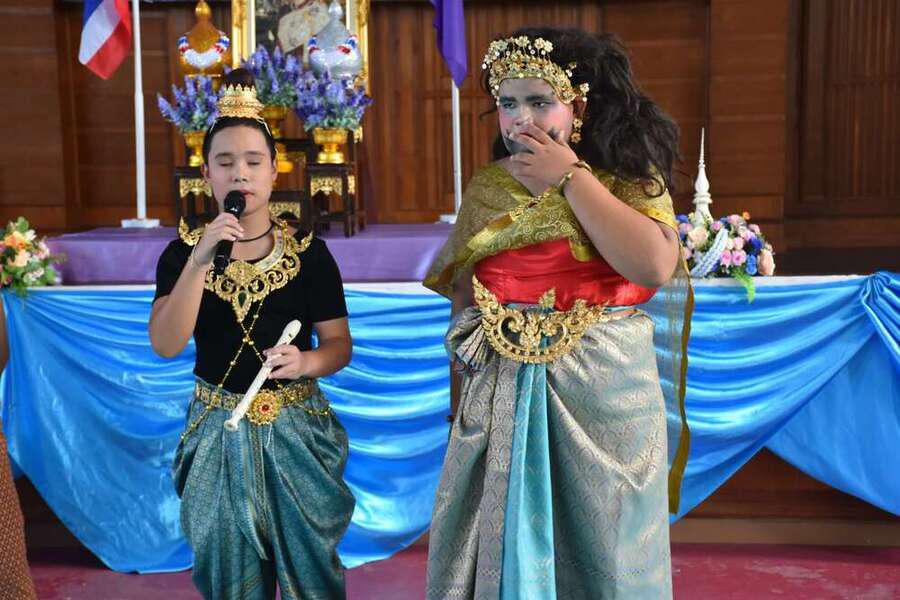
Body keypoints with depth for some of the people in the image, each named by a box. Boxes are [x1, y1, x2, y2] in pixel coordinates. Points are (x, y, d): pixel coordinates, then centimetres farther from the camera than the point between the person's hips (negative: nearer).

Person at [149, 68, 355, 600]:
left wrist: (306, 361, -25)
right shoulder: (184, 251, -4)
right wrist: (200, 260, -26)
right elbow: (166, 345, -16)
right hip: (218, 430, 1)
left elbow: (339, 345, -2)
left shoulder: (308, 252, -6)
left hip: (296, 428, -1)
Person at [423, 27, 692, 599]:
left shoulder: (632, 183, -3)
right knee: (502, 539, 10)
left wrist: (571, 179, -16)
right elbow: (461, 284, 17)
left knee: (596, 541, 8)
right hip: (501, 391, 3)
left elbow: (654, 267, -21)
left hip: (601, 388, -3)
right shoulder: (487, 189, 7)